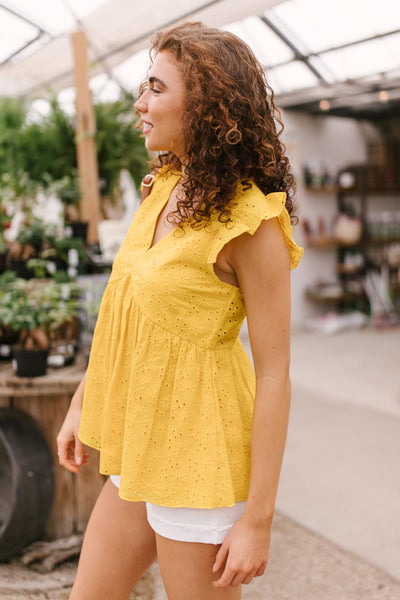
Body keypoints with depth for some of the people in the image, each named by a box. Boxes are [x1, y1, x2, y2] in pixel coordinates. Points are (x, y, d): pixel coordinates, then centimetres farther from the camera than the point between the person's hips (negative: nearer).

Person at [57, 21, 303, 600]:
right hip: (142, 441, 8)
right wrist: (82, 402, 16)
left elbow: (275, 373, -18)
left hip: (199, 451, -8)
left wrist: (258, 519, -16)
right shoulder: (167, 189, 5)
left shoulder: (253, 223, -19)